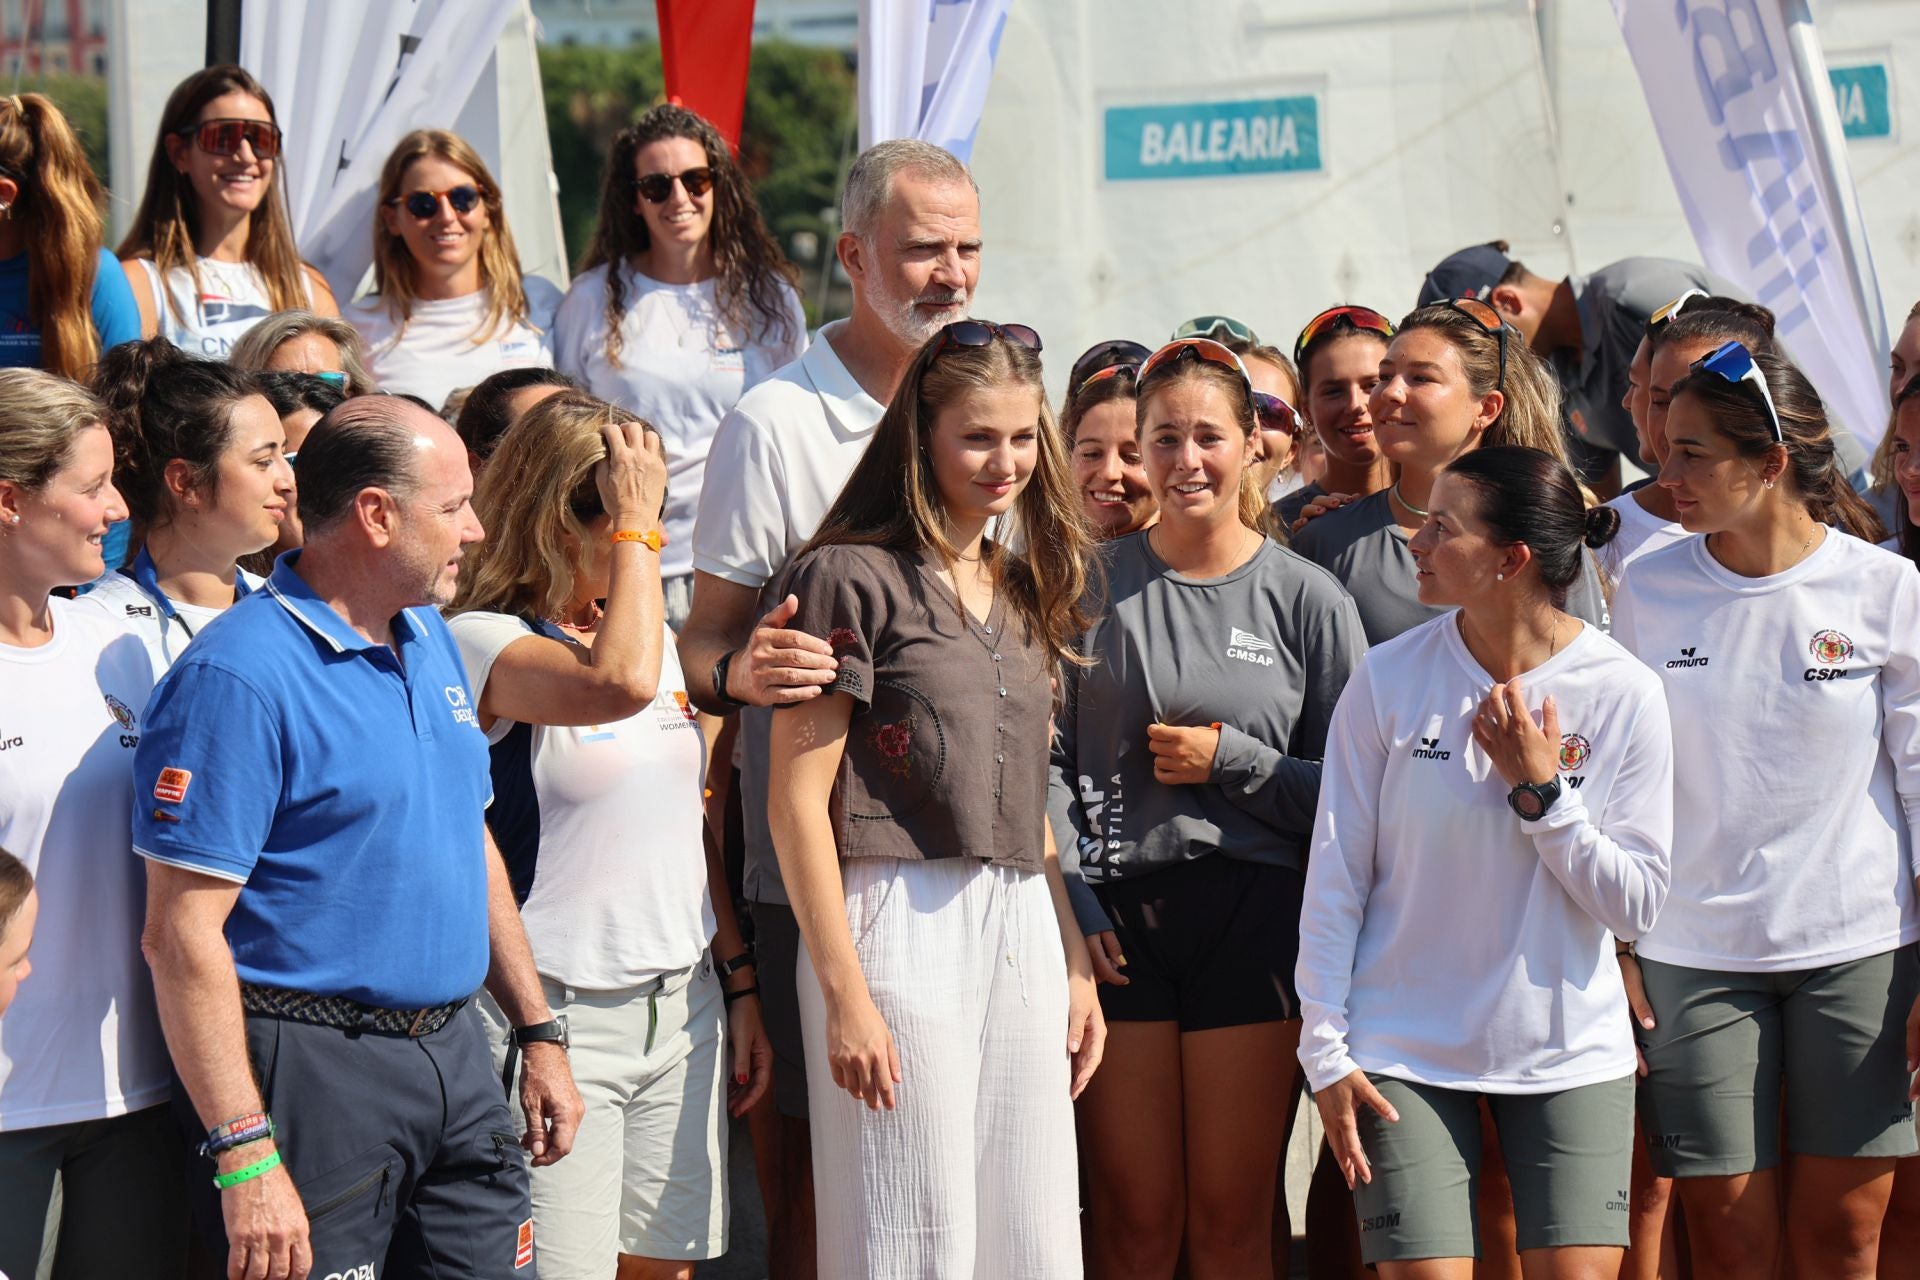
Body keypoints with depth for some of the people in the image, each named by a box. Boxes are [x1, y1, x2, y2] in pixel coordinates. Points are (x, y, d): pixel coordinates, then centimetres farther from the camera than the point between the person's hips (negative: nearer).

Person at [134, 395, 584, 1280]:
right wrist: (244, 1155, -24)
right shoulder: (240, 676, -15)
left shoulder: (430, 640, 13)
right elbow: (182, 935, -19)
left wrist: (539, 1033, 19)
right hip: (309, 1069, -8)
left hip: (454, 1057, 8)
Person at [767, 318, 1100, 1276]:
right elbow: (798, 799, -10)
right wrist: (843, 988, -16)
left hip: (1023, 932, 7)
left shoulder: (1023, 593, 18)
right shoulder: (853, 576, -5)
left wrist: (1075, 965, 15)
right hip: (901, 922, -7)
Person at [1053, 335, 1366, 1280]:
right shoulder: (1097, 585, 7)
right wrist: (1072, 904, -5)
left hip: (1251, 918, -1)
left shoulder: (1308, 600, 3)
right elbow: (1050, 758, 6)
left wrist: (1232, 759, -8)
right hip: (1118, 920, 1)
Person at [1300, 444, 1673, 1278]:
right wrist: (1326, 1051, -3)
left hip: (1570, 1053, 0)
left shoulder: (1621, 693, -6)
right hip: (1407, 1052, 0)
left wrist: (1541, 791, -15)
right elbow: (1335, 881, -1)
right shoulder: (1388, 679, -6)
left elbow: (1636, 906, -5)